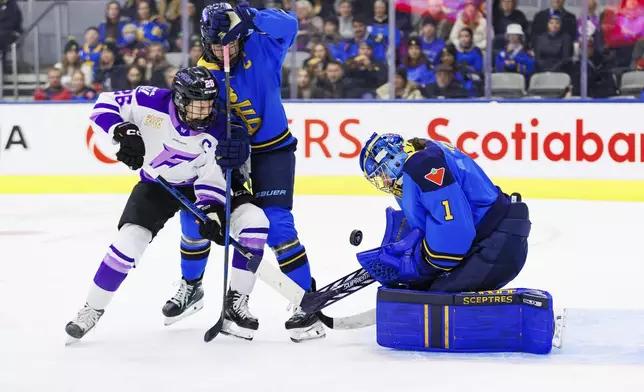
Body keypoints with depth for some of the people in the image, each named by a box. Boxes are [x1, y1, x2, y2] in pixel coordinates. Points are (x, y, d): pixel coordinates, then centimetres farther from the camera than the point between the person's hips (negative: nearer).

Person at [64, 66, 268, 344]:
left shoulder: (218, 131, -26)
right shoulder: (153, 102, -27)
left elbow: (212, 178, -23)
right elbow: (106, 103, -18)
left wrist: (212, 212, -40)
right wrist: (124, 131, -35)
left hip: (200, 184, 0)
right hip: (157, 184, 0)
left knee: (253, 221, -20)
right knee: (130, 239, -17)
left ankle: (236, 301, -9)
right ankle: (92, 310, 1)